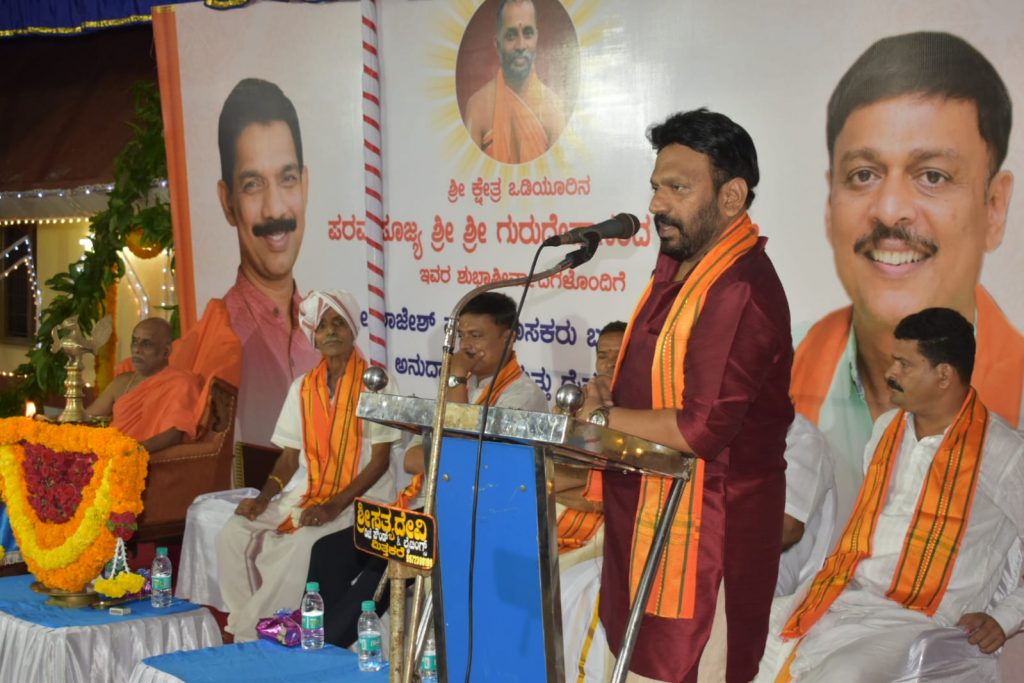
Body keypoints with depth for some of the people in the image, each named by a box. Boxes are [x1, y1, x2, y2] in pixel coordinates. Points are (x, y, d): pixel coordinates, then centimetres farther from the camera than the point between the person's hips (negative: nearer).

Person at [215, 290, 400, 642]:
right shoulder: (303, 387, 10)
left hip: (359, 498, -5)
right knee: (234, 535, -14)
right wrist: (263, 498, -7)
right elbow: (290, 457, 11)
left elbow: (380, 459, -9)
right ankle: (247, 628, -7)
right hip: (305, 494, 5)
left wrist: (335, 506, -20)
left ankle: (260, 630, -17)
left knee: (304, 544, -32)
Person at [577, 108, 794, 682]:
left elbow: (703, 429, -26)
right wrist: (613, 392, 2)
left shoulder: (741, 291, -21)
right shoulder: (680, 264, 10)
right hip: (649, 506, 9)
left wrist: (604, 417, -13)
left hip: (708, 524, -9)